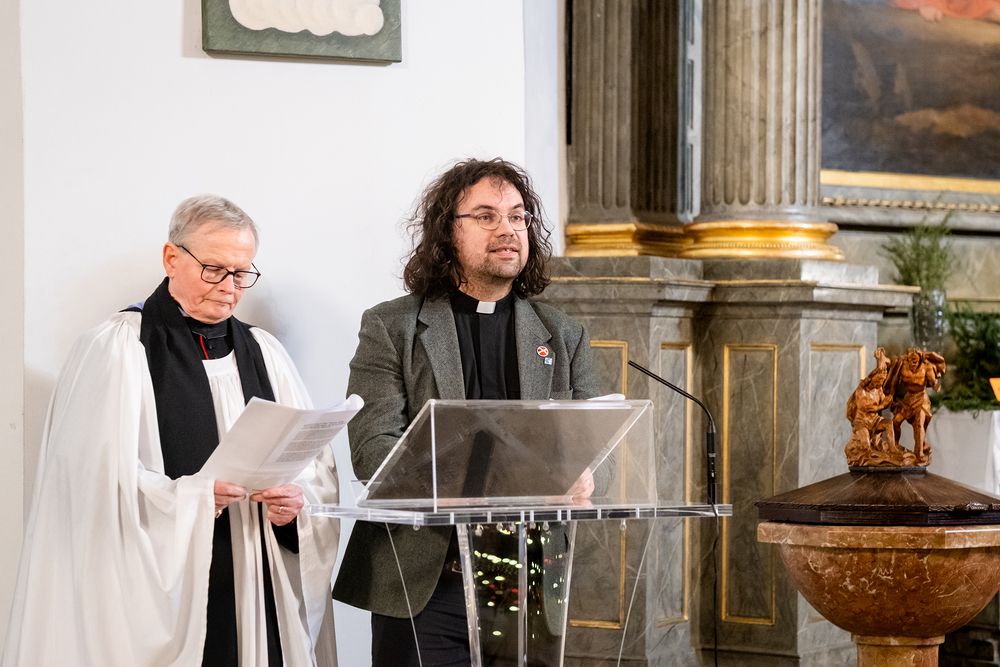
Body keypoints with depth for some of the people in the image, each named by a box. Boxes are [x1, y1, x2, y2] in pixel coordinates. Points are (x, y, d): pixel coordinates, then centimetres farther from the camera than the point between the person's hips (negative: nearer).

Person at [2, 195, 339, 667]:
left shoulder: (264, 354, 15)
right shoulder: (113, 350, -1)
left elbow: (318, 473, 13)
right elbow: (95, 483, -11)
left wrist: (297, 500, -9)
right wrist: (191, 498, -22)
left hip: (255, 593, 5)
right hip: (157, 594, -5)